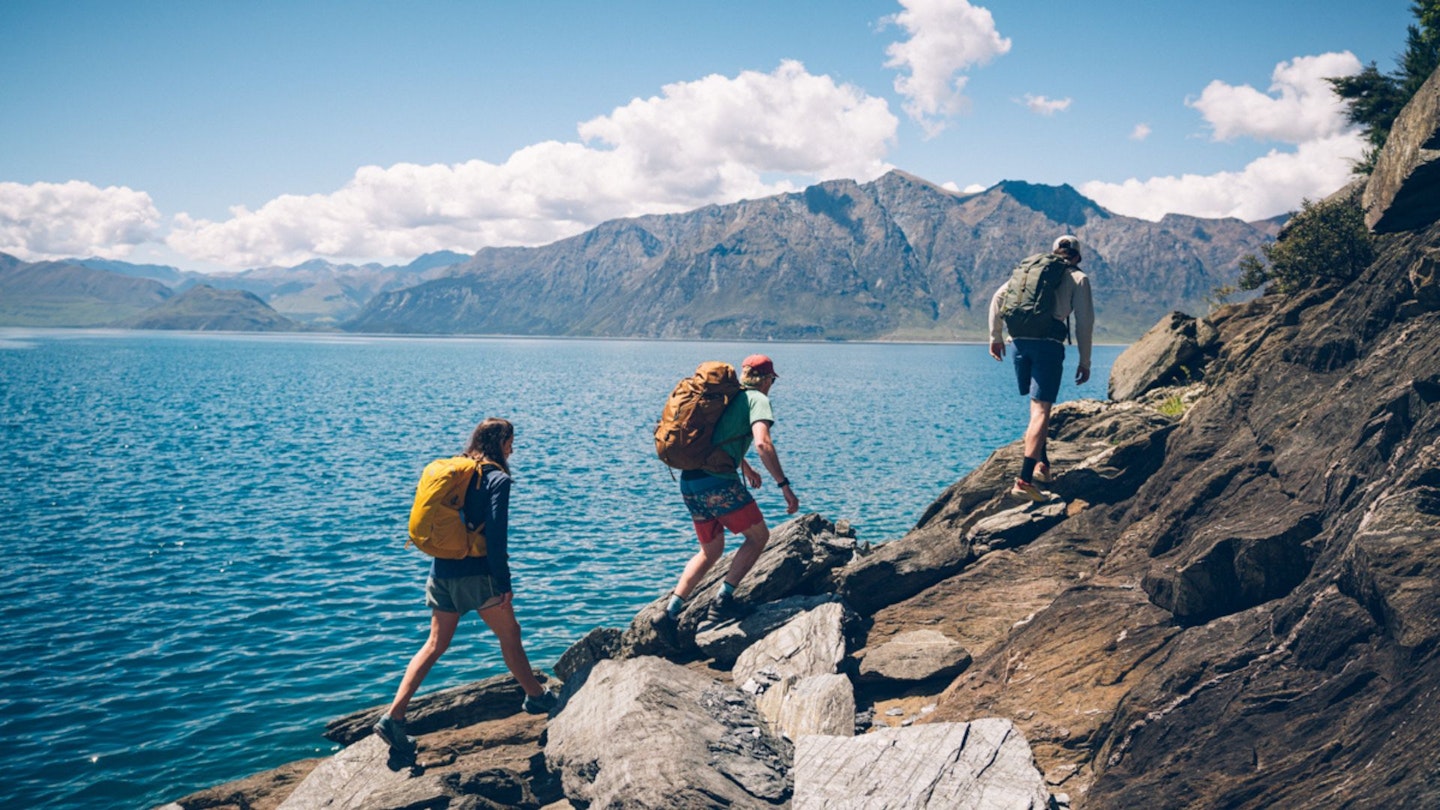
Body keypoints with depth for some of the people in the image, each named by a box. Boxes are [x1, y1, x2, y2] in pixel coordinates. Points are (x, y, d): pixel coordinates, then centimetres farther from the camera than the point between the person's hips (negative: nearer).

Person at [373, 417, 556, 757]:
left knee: (435, 645, 11)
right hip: (476, 574, -6)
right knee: (510, 635, 12)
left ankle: (393, 717, 5)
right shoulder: (497, 479, -9)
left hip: (442, 571, 6)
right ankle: (536, 697, 25)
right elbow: (496, 534, -16)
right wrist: (504, 584, -13)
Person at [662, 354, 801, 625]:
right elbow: (762, 443, -19)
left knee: (711, 550, 21)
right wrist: (784, 485, -18)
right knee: (758, 536, 10)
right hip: (717, 482, -8)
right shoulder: (757, 399, -1)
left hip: (688, 482, 8)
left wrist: (746, 468, 54)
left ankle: (671, 611, 13)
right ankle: (722, 600, 1)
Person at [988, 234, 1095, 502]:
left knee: (1037, 401, 24)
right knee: (1041, 409, -9)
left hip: (1019, 341, 4)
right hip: (1049, 343, -4)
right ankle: (1025, 480, -19)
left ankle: (1042, 463, 26)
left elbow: (998, 297, 13)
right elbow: (1085, 322, 5)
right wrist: (1085, 362, 10)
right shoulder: (1078, 278, 11)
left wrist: (995, 336, 16)